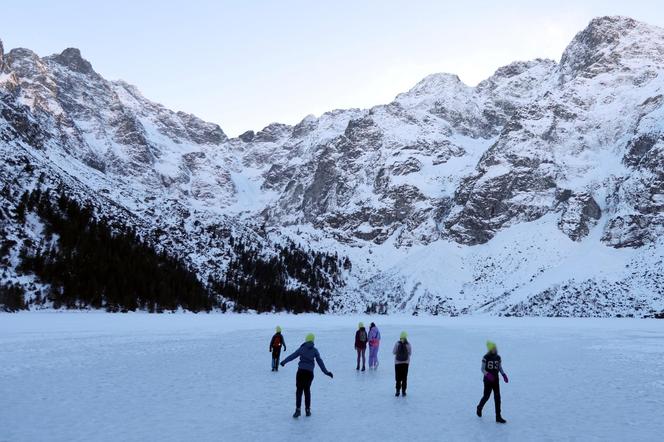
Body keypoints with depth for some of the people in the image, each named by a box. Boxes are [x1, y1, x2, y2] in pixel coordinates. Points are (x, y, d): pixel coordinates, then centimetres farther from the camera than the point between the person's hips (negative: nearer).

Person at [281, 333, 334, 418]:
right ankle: (308, 410, 18)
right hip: (310, 372, 1)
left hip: (301, 371, -1)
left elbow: (292, 356, 9)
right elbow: (320, 361, 1)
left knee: (299, 390, 2)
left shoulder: (302, 348, 4)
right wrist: (326, 372, 5)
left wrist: (284, 362, 21)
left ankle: (298, 410, -10)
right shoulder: (315, 350, 4)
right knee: (307, 390, 17)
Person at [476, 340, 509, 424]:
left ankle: (498, 417, 5)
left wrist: (504, 375, -5)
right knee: (486, 396, 4)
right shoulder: (486, 357, -12)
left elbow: (500, 368, 12)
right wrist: (488, 375, -28)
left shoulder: (498, 357, 3)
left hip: (496, 380, 4)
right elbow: (482, 369, -10)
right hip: (488, 380, -4)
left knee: (497, 398, 0)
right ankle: (479, 408, 34)